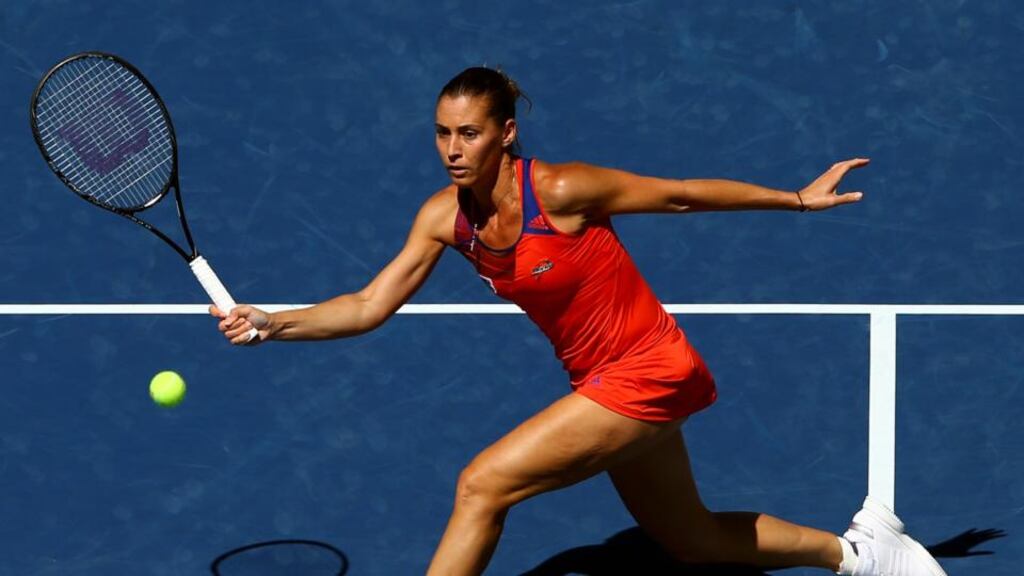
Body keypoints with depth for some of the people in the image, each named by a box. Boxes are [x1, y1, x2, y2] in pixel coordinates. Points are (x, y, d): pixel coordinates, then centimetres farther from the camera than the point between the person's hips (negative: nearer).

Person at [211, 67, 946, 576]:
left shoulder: (560, 191, -23)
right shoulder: (445, 217, -5)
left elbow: (681, 194, -12)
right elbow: (370, 306, -6)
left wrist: (798, 198, -3)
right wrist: (271, 322, -19)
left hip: (648, 375, -8)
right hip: (604, 382, 8)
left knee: (482, 485, -17)